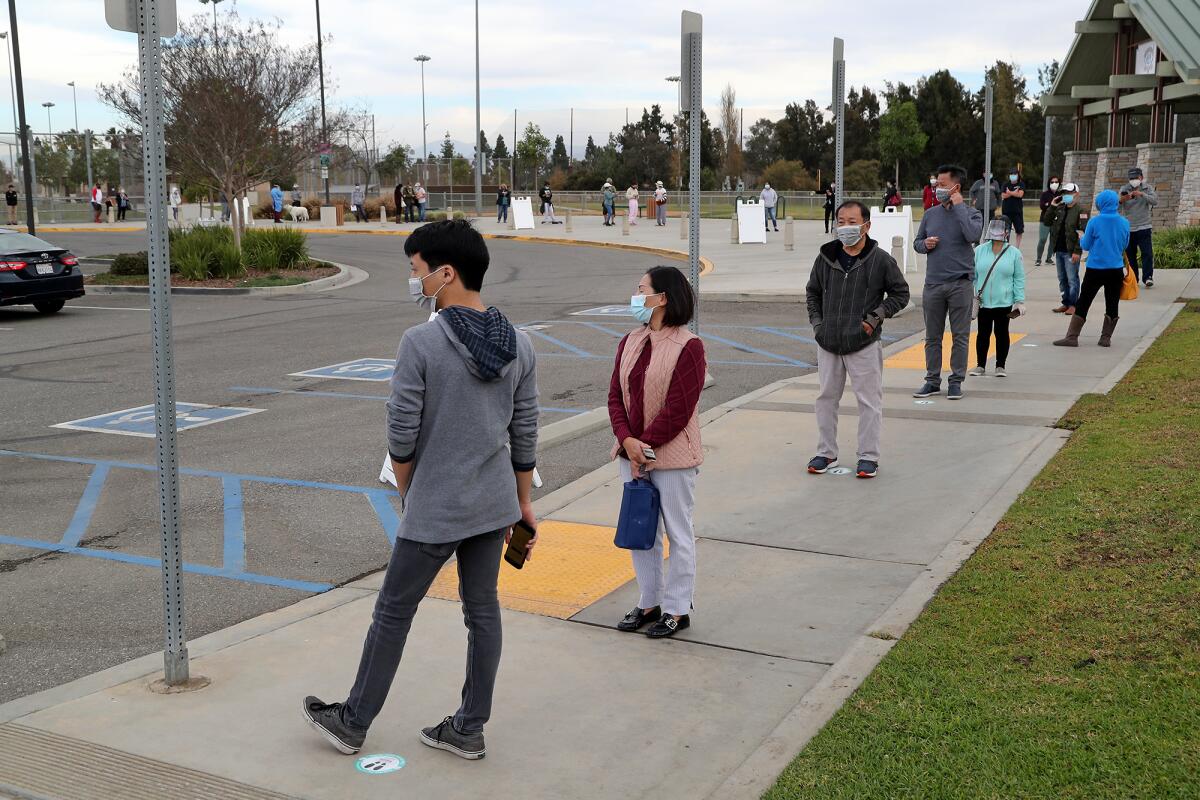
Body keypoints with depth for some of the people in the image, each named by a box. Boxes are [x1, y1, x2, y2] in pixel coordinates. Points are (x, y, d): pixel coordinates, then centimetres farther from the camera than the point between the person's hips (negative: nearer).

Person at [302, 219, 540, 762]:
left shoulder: (421, 343, -18)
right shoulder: (520, 344, -1)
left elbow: (401, 436, -14)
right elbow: (524, 434, 5)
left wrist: (407, 493, 4)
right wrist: (523, 502, 14)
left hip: (434, 511, -5)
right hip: (494, 505, 5)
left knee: (393, 612, 10)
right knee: (482, 611, 13)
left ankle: (353, 723, 26)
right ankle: (469, 729, 23)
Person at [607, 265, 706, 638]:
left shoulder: (688, 347, -14)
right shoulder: (630, 342, 8)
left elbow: (679, 409, -18)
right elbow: (616, 396, 4)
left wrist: (644, 444, -15)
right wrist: (627, 441, -11)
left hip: (672, 455, -7)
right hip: (632, 452, 7)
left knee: (678, 532, 5)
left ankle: (677, 609, 17)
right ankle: (650, 602, 29)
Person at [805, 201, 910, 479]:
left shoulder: (881, 260, -6)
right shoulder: (826, 257, 4)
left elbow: (900, 293, 4)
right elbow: (812, 292, 17)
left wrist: (877, 316, -7)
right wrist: (816, 322, 6)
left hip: (864, 344, -4)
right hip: (828, 343, 4)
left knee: (869, 400, 2)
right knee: (826, 398, 12)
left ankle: (869, 456, 13)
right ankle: (826, 452, 25)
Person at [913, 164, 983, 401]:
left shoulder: (971, 213, -2)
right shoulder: (930, 214, 9)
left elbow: (973, 235, -22)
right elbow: (916, 242, 18)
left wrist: (958, 206, -15)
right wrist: (925, 244, -6)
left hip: (960, 284, -3)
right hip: (933, 283, 4)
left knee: (960, 336, 3)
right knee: (932, 336, 8)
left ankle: (956, 381, 11)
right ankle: (932, 381, 17)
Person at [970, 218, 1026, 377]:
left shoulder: (1014, 253, 0)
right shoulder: (979, 251, 3)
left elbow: (1019, 279, 2)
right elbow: (972, 275, 8)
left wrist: (1019, 301, -2)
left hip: (1004, 303, -1)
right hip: (983, 301, 1)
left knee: (1002, 333, 6)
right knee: (983, 333, 8)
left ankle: (1000, 366, 16)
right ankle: (980, 365, 18)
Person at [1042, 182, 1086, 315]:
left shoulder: (1080, 210, -9)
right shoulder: (1059, 209, 14)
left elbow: (1082, 232, -14)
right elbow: (1046, 222, 12)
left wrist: (1077, 251, -19)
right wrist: (1052, 207, 1)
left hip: (1071, 252, -7)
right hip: (1059, 250, 7)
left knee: (1072, 279, -2)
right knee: (1062, 279, 12)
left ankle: (1073, 304, 4)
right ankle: (1066, 303, 20)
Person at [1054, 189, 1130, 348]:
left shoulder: (1094, 222, -11)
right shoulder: (1124, 223, -2)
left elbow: (1085, 245, -3)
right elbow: (1125, 245, 10)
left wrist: (1081, 238, 17)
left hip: (1095, 269, -2)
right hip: (1116, 270, 2)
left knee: (1083, 302, 5)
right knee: (1112, 305, 10)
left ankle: (1072, 337, 5)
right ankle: (1106, 338, 13)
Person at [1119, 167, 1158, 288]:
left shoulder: (1147, 188, 2)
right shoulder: (1124, 189, 1)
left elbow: (1154, 201, -14)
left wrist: (1141, 194, -29)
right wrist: (1121, 200, -33)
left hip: (1144, 228, -1)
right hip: (1128, 228, 1)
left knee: (1147, 253, -9)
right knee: (1130, 255, 6)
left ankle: (1148, 278, -9)